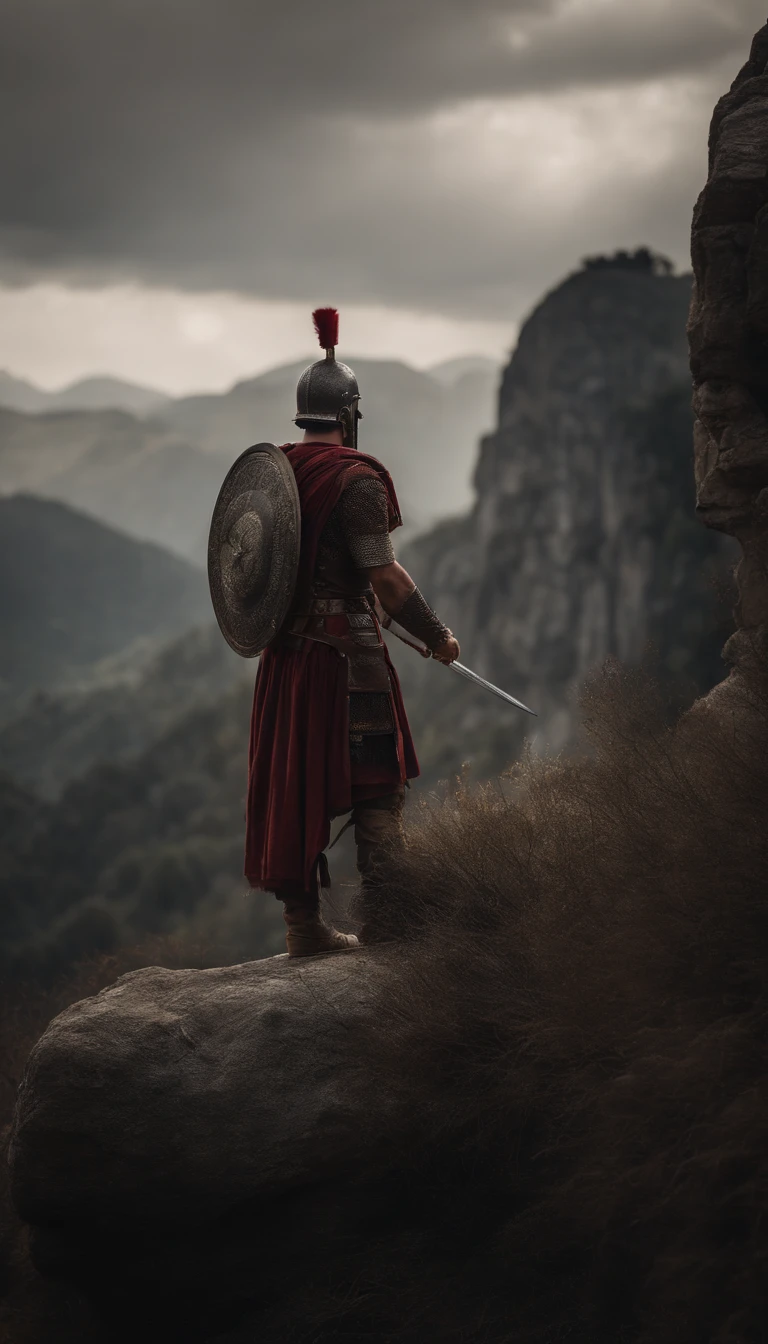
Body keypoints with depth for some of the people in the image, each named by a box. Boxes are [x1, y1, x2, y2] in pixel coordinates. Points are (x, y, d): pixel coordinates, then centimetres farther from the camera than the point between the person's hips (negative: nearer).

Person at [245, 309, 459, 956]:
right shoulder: (355, 477, -13)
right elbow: (384, 575, -17)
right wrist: (438, 636, -6)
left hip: (284, 655, 7)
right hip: (346, 654, -7)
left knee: (295, 787, 10)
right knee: (375, 787, -1)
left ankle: (304, 924, 14)